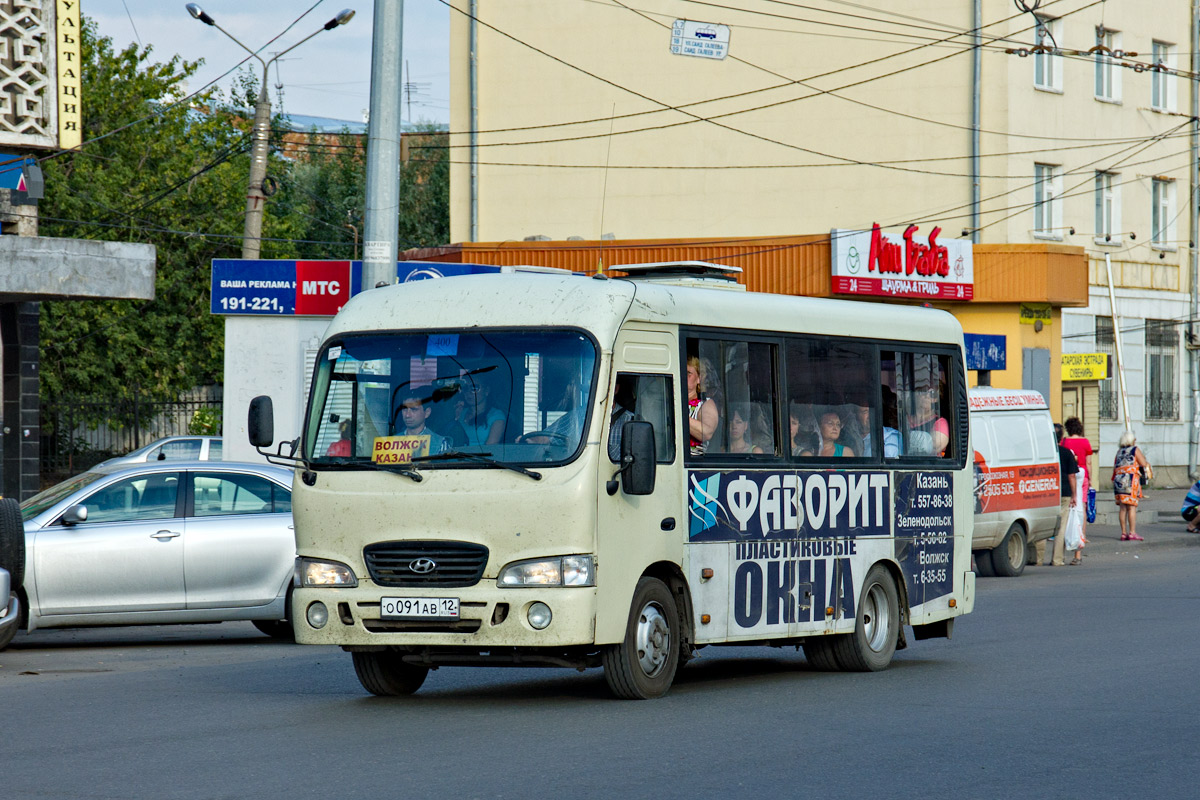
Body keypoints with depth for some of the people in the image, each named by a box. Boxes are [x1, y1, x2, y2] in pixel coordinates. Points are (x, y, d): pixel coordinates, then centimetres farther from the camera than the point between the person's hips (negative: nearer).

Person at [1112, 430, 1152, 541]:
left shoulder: (1119, 452, 17)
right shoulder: (1135, 450, 2)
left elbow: (1115, 468, 18)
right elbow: (1144, 464, -3)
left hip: (1118, 481, 6)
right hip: (1130, 480, -5)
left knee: (1122, 507, 7)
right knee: (1132, 507, -6)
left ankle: (1124, 533, 7)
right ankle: (1132, 532, -10)